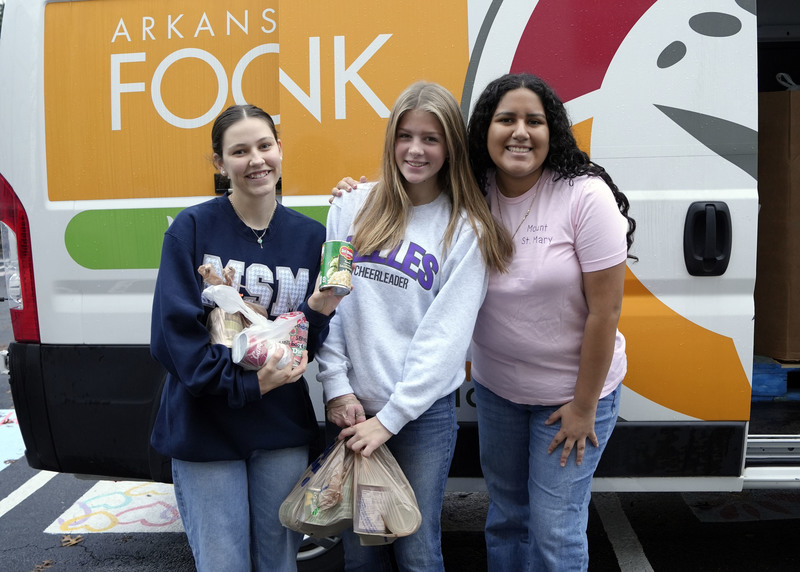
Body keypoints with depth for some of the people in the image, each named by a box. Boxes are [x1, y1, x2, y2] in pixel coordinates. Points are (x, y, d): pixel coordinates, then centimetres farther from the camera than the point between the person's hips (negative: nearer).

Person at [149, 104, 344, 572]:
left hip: (283, 430, 3)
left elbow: (307, 348, 2)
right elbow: (175, 332, -13)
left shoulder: (309, 236, 1)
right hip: (205, 429, -2)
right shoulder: (192, 229, -7)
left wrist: (318, 312, -19)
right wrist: (248, 383, -20)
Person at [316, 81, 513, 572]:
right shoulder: (352, 208, 2)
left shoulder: (465, 230, -5)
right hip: (352, 407, 2)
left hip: (424, 411, -2)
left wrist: (391, 417, -11)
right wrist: (338, 388, -4)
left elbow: (447, 335, -9)